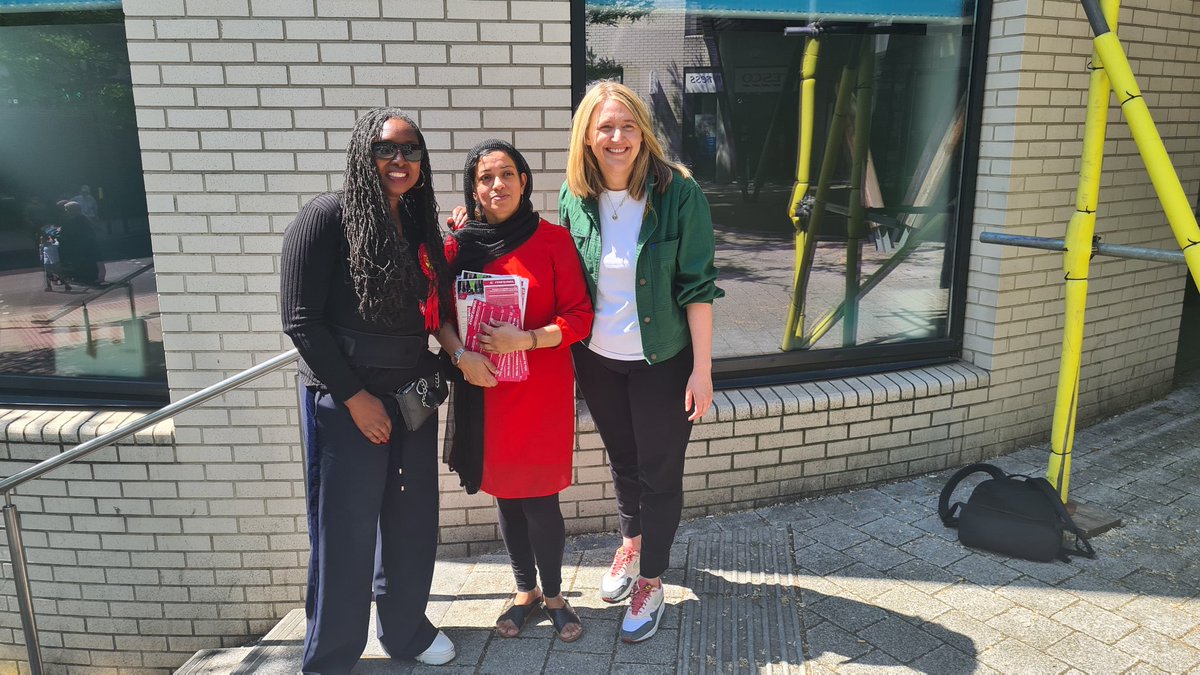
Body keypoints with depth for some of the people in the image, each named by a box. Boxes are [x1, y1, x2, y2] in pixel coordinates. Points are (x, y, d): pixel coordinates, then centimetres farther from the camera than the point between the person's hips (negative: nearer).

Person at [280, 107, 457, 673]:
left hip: (412, 395, 6)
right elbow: (301, 320, -14)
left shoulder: (418, 223, 9)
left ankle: (407, 629, 37)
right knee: (345, 533, 5)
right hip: (346, 402, -6)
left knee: (412, 521, 14)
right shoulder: (327, 217, -10)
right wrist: (354, 397, -14)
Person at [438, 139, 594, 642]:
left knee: (539, 499, 1)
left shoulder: (553, 240, -6)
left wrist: (525, 339, -19)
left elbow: (579, 317, -7)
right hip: (483, 390, 3)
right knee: (505, 494, 14)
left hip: (542, 390, -3)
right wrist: (460, 353, -12)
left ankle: (554, 595, 26)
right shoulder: (457, 245, 1)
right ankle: (526, 591, 35)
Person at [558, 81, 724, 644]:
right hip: (597, 359, 4)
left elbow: (696, 285, -15)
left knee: (660, 471, 9)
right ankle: (632, 544, 46)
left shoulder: (679, 192, -17)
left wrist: (702, 368, -15)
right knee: (621, 459, 21)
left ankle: (650, 581, 27)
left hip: (663, 359, -3)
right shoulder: (574, 196, -6)